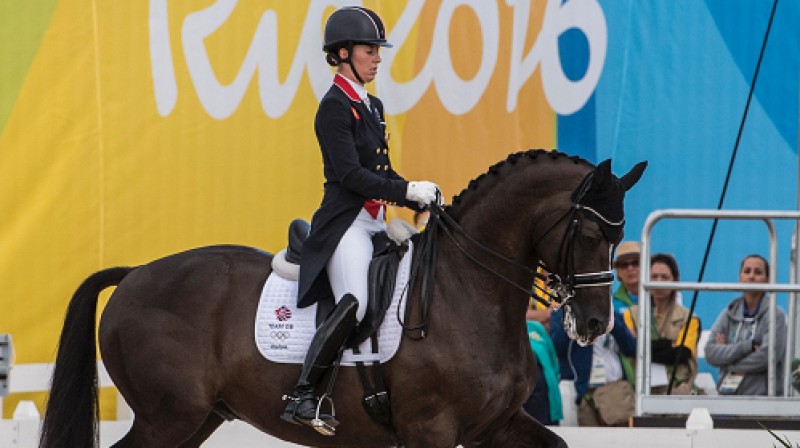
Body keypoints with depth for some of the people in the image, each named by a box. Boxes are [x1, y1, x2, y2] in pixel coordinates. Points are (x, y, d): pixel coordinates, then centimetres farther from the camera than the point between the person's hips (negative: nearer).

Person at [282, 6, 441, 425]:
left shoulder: (372, 107, 18)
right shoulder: (334, 107, -9)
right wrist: (407, 191, -21)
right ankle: (300, 395, -27)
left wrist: (419, 198, 4)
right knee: (354, 303, -28)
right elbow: (350, 174, -18)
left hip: (375, 224, 10)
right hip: (346, 223, -10)